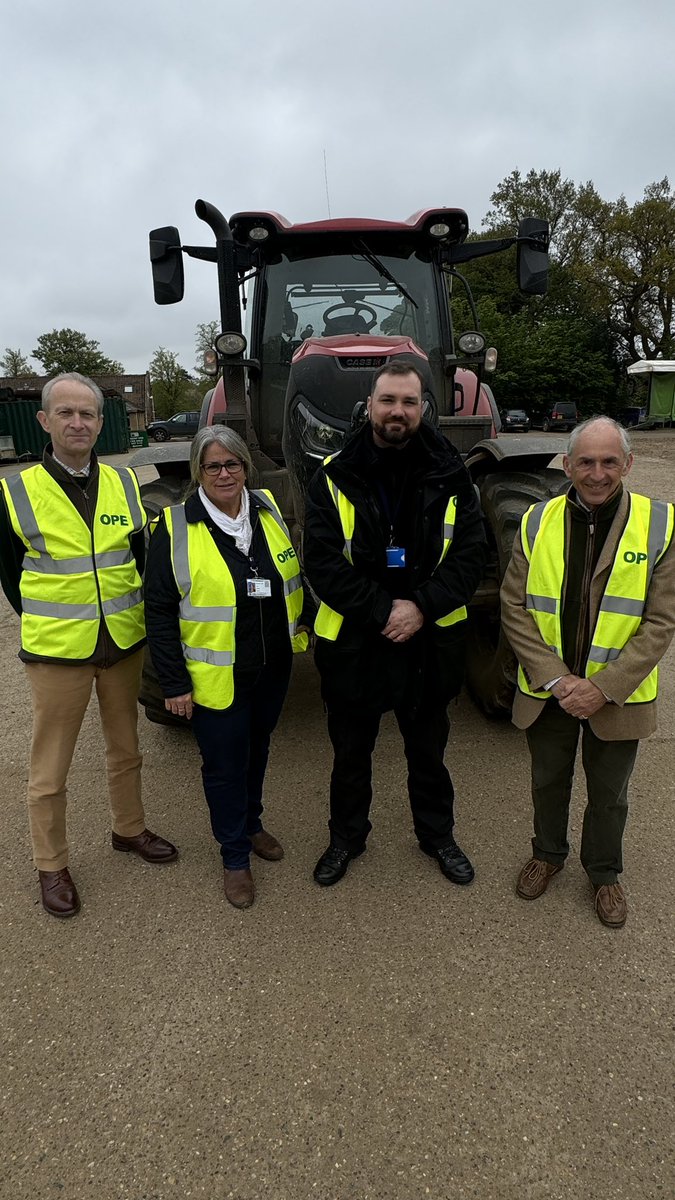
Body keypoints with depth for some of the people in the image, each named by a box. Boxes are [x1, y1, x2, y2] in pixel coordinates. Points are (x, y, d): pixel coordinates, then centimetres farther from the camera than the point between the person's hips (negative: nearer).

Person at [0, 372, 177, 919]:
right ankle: (52, 865, 27)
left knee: (125, 748, 19)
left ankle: (129, 829, 41)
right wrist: (45, 619, 1)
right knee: (50, 768, 8)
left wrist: (136, 613, 3)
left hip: (125, 643, 3)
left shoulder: (125, 484, 1)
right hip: (56, 650, -3)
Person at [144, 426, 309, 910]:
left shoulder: (268, 509, 1)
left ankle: (251, 823, 46)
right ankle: (235, 856, 28)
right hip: (216, 678, -4)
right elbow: (159, 610, -11)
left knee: (258, 750, 22)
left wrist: (300, 624, 9)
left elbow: (293, 574, 15)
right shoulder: (176, 527, -13)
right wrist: (174, 682, -12)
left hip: (273, 669, 5)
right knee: (224, 765, 8)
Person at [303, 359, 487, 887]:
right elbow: (322, 562, -12)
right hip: (352, 641, 0)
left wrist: (421, 607, -18)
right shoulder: (335, 477, -7)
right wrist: (381, 610, -19)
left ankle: (438, 834, 42)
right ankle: (347, 837, 40)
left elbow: (471, 553, -6)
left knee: (428, 747, 20)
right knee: (351, 749, 17)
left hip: (430, 640, 1)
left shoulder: (449, 474, -4)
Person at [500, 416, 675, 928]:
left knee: (609, 794, 19)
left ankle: (605, 873, 44)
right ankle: (548, 853, 47)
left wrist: (603, 688, -19)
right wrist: (554, 678, -15)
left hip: (618, 696, -1)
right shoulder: (537, 522, -5)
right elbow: (514, 607, -6)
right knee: (548, 782, 21)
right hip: (548, 693, 1)